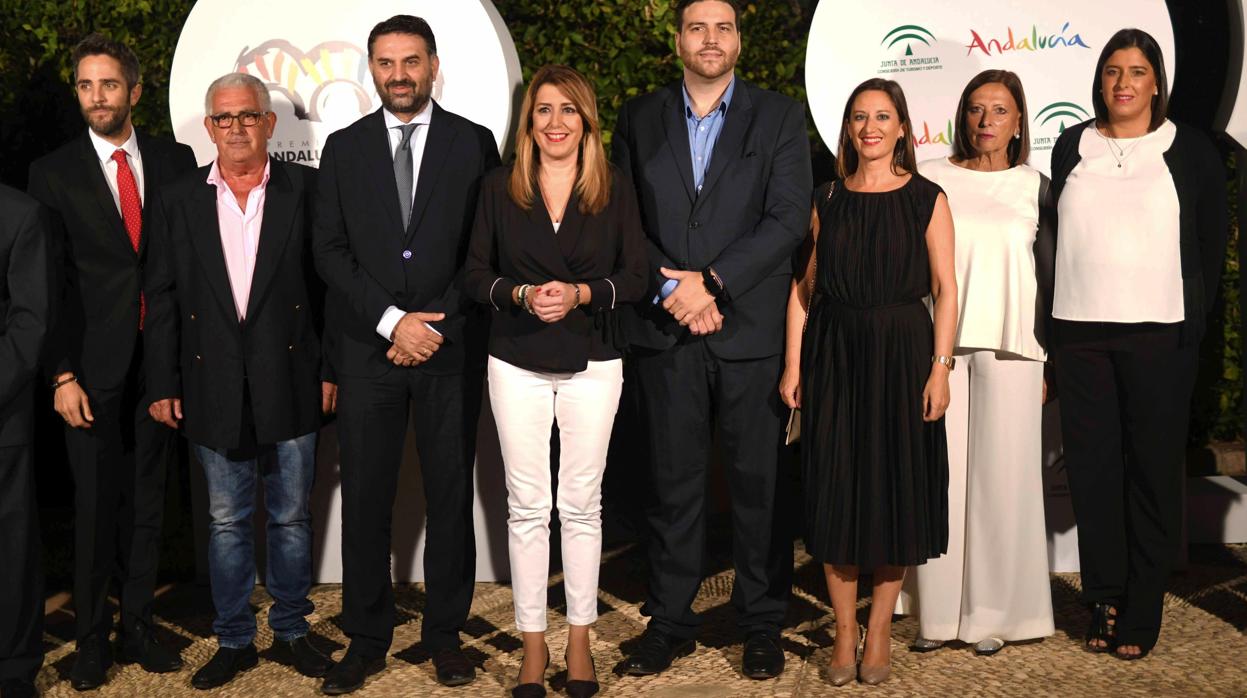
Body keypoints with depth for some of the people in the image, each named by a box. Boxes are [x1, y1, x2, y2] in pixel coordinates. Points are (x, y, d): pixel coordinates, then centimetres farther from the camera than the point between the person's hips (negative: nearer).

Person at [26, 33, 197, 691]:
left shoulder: (175, 160, 6)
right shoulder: (53, 173, 1)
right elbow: (51, 282, -1)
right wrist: (62, 374, -7)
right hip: (94, 365, -2)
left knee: (148, 500, 10)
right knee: (95, 505, 5)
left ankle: (138, 627, 24)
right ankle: (91, 638, 20)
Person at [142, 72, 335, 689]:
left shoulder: (305, 189, 1)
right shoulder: (178, 200, 6)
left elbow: (328, 283, 1)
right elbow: (161, 298, 6)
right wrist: (162, 384, 2)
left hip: (289, 380, -1)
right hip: (213, 386, 1)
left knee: (291, 517, 10)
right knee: (226, 521, 11)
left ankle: (290, 631, 26)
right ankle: (233, 640, 24)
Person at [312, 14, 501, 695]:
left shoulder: (474, 142, 6)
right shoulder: (344, 148, 9)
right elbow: (330, 250, 3)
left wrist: (436, 323, -7)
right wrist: (392, 322, -9)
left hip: (450, 348, -1)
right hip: (367, 350, 1)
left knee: (451, 493, 5)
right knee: (365, 497, 4)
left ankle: (444, 632, 18)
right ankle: (367, 639, 16)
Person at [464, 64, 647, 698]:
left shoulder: (616, 191, 2)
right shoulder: (499, 189, 4)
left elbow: (635, 277, 0)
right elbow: (475, 273, 3)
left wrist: (580, 293, -16)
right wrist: (522, 294, -15)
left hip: (592, 364, 0)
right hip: (517, 363, 0)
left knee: (582, 504, 6)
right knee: (527, 506, 4)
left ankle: (580, 639, 19)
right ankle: (532, 643, 15)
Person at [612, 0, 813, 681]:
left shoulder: (780, 117, 6)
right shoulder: (639, 118, 11)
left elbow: (788, 219, -5)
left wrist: (711, 281, -13)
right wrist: (674, 291, -10)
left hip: (752, 328, -1)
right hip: (664, 330, 1)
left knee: (759, 482, 5)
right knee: (673, 482, 7)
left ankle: (762, 624, 18)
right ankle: (669, 620, 19)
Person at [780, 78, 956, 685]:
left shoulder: (926, 199, 1)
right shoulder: (826, 200, 7)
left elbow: (945, 289, -2)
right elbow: (802, 286, 7)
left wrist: (940, 367, -10)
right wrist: (792, 363, -1)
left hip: (901, 352, -2)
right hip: (834, 355, 2)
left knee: (896, 488, 4)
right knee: (836, 491, 4)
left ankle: (879, 626, 19)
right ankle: (844, 630, 17)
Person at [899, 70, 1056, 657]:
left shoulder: (1035, 188, 9)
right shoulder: (929, 181, 7)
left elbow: (1049, 277, 10)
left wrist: (1047, 362, 6)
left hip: (1009, 348, 1)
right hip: (937, 344, 0)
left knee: (1001, 475, 1)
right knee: (939, 473, -1)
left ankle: (991, 613, 12)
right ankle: (938, 612, 9)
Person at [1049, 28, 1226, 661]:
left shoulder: (1190, 151, 4)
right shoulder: (1071, 147, 10)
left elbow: (1212, 246, 5)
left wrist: (1193, 325, -3)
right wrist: (1059, 325, 7)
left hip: (1159, 334, -2)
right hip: (1080, 331, 2)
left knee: (1153, 467, 2)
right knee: (1091, 465, 4)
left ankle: (1142, 613, 11)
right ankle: (1105, 600, 15)